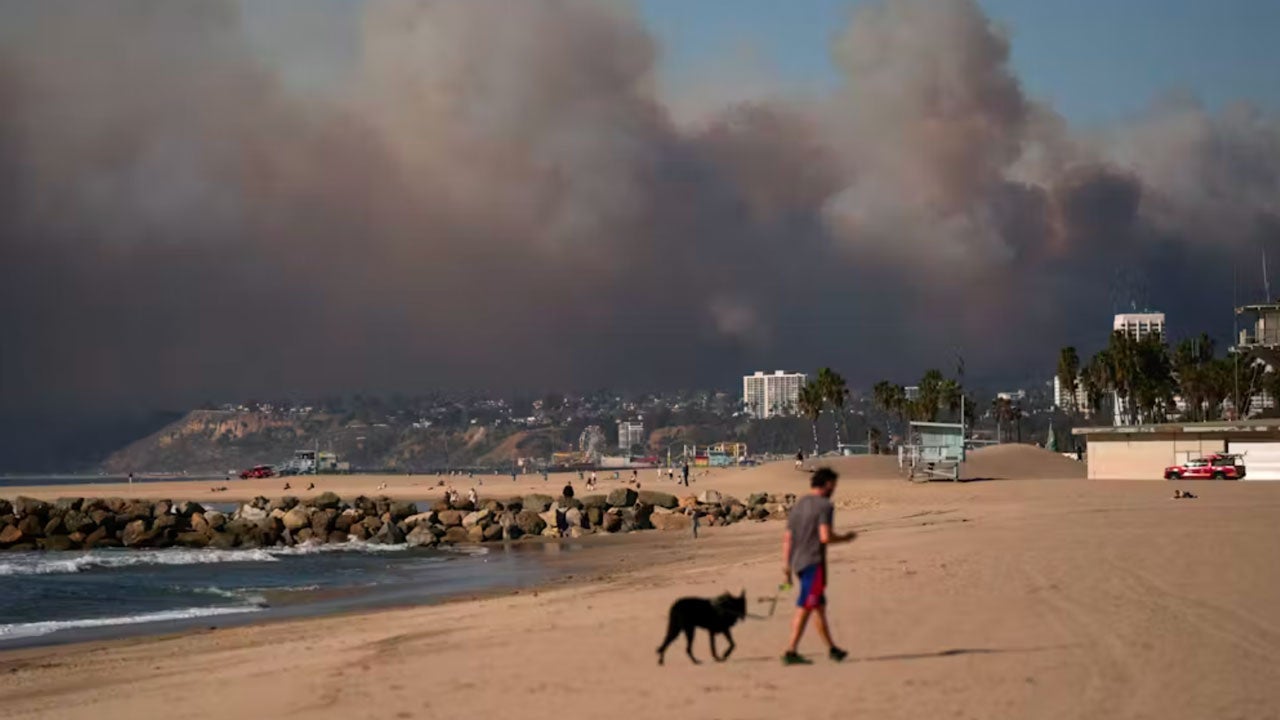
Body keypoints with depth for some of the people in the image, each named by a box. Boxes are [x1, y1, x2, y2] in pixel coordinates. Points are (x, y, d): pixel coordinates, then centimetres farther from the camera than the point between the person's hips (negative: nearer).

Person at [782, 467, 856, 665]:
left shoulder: (798, 506, 15)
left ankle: (832, 648, 26)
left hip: (798, 561, 9)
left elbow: (787, 538, 14)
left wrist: (786, 565, 15)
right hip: (814, 562, -9)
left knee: (820, 606, 17)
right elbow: (825, 537, -20)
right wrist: (845, 538, -3)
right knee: (804, 609, -8)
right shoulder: (824, 505, -10)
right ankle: (791, 652, -10)